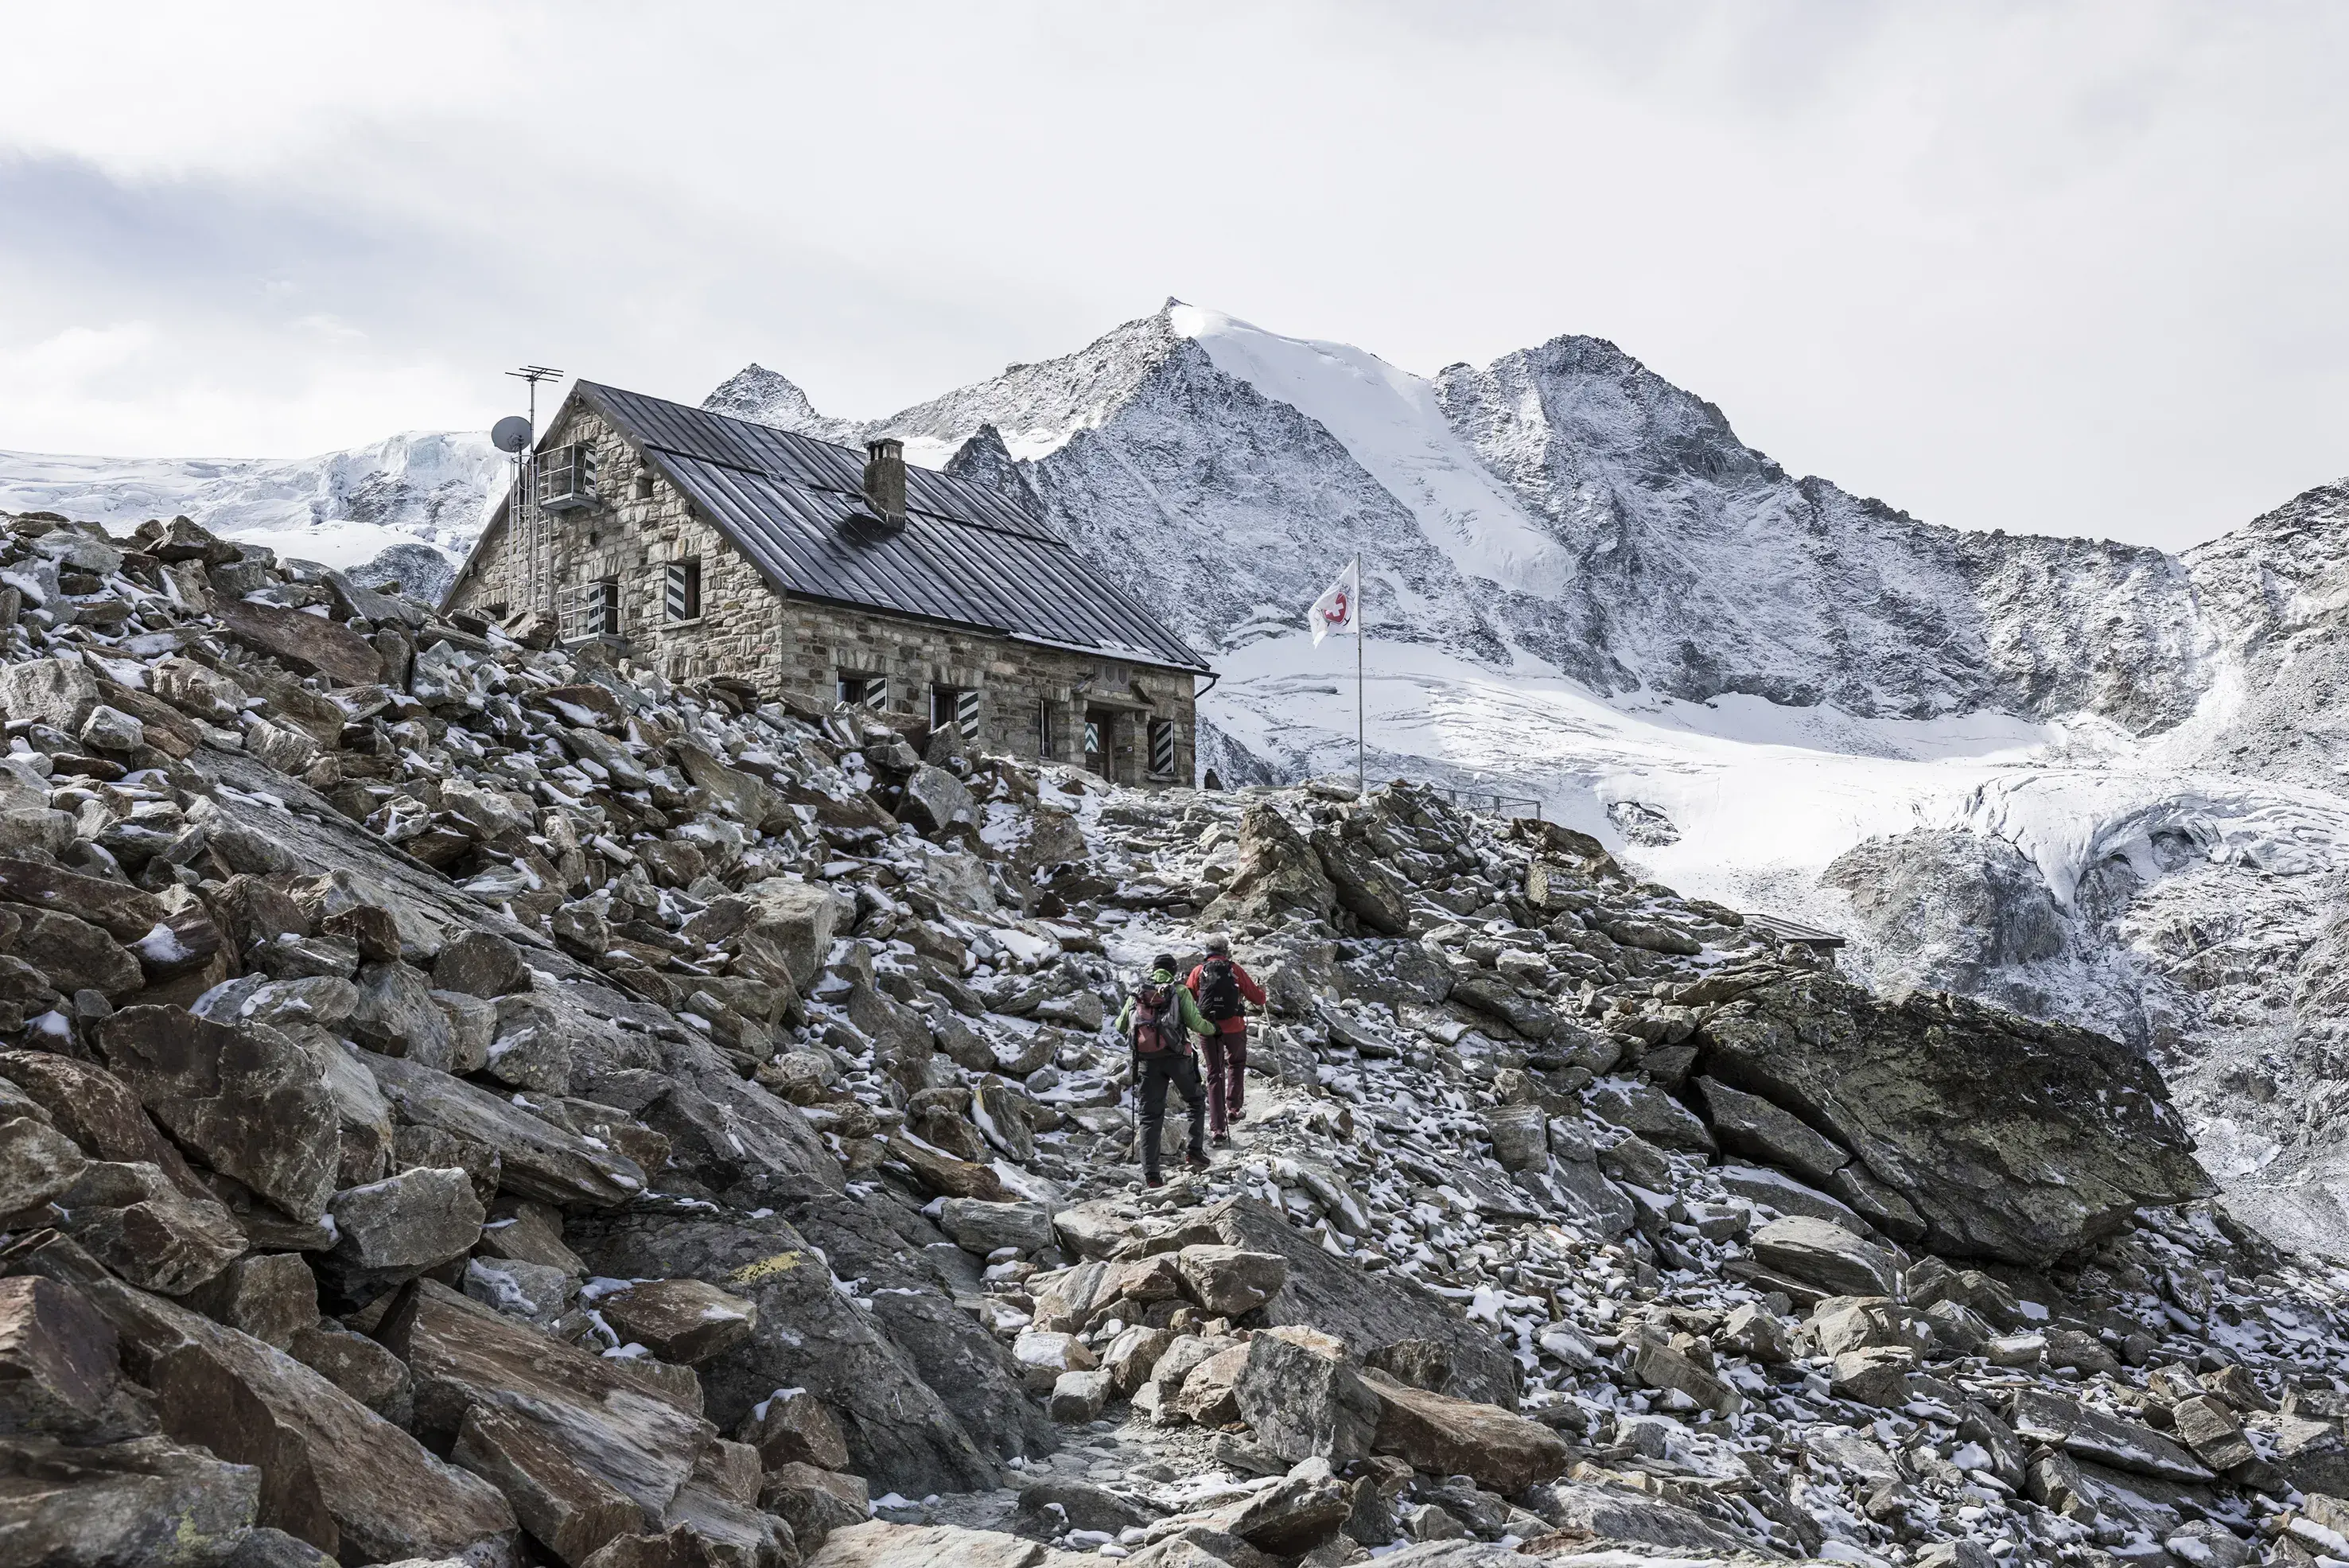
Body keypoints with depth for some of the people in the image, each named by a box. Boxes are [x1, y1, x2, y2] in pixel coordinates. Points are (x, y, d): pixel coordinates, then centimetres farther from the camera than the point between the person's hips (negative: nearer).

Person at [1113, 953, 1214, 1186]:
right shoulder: (1180, 990, 3)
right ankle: (1195, 1151, 8)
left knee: (1151, 1115, 6)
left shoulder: (1137, 993, 12)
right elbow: (1195, 1023, -6)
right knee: (1196, 1101, 21)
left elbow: (1120, 1027, 15)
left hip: (1147, 1060, 2)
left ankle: (1150, 1174, -1)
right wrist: (1212, 1029, 15)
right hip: (1176, 1056, -2)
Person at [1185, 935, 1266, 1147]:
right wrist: (1261, 990, 28)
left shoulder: (1199, 972, 1)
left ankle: (1218, 1129, 1)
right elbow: (1258, 999, 5)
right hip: (1234, 1027, -1)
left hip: (1208, 1028, 1)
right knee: (1237, 1064, 28)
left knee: (1215, 1075, 8)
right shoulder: (1235, 970, 0)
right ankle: (1234, 1108, 21)